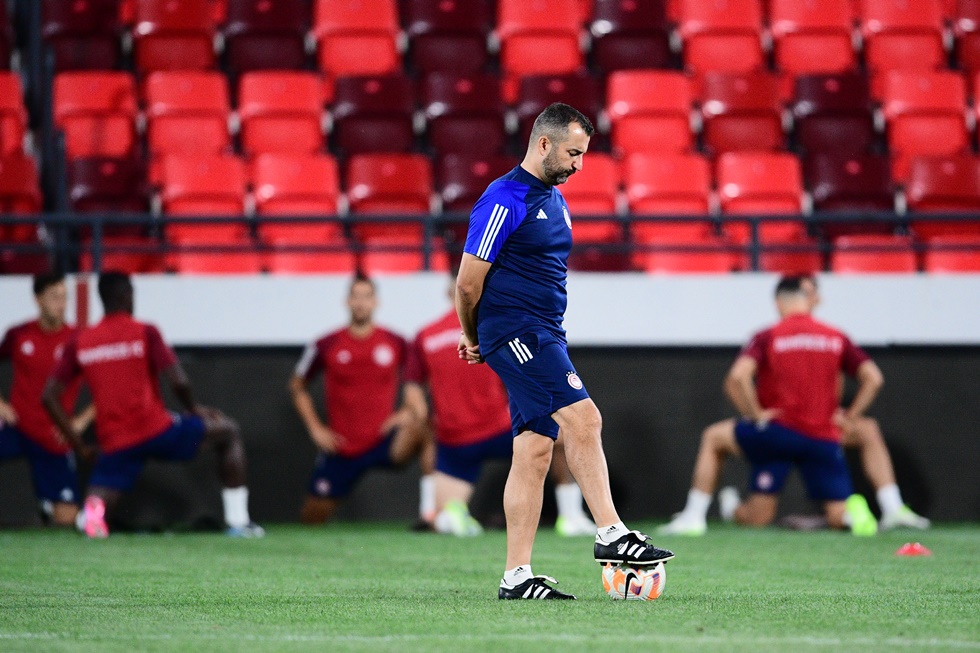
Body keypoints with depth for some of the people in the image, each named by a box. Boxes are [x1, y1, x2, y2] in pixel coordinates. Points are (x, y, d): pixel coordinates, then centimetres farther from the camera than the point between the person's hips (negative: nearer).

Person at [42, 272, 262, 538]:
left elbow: (49, 396, 5)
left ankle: (92, 509, -27)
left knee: (95, 516, 13)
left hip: (113, 443, 3)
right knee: (229, 432, 20)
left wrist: (74, 441, 12)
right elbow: (179, 381, -12)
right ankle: (238, 521, 12)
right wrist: (193, 409, 9)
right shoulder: (145, 333, -3)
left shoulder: (79, 343, 8)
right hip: (156, 431, -3)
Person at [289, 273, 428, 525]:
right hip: (341, 449, 1)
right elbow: (297, 386, 12)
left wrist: (408, 412, -5)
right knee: (312, 517, 3)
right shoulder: (326, 346, -1)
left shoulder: (396, 344, -1)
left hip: (384, 443, -1)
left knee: (421, 426, -33)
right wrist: (315, 429, 3)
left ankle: (430, 509, -31)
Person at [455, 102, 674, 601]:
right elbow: (469, 282, -11)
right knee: (583, 420, -18)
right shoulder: (503, 201, -12)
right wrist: (473, 336, 5)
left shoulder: (554, 200, 18)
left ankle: (516, 576, 4)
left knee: (534, 451, 4)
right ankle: (611, 534, -16)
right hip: (514, 331, -9)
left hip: (545, 336, 9)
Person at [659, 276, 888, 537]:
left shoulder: (767, 338, -1)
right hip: (825, 441, 2)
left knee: (713, 437, 21)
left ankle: (693, 517, 12)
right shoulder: (837, 338, 8)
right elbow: (873, 378, 3)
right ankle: (853, 511, -26)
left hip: (779, 429, -2)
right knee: (839, 517, 11)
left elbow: (737, 377, -17)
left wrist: (755, 414, -6)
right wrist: (850, 417, 9)